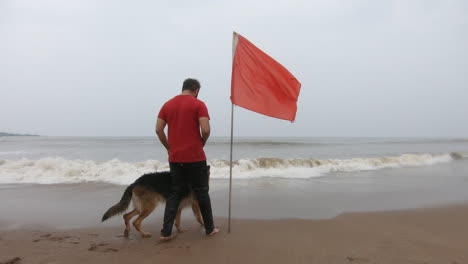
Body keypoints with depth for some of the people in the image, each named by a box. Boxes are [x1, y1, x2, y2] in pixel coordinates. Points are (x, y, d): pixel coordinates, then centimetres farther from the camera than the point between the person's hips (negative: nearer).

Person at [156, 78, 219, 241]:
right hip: (195, 158, -4)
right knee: (202, 193, 9)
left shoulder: (167, 105, 8)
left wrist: (168, 148, 13)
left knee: (175, 194, 13)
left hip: (175, 158, 4)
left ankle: (166, 232, 11)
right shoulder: (199, 105, -7)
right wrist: (202, 144, 3)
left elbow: (158, 130, 4)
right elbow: (205, 130, -15)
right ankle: (210, 229, 22)